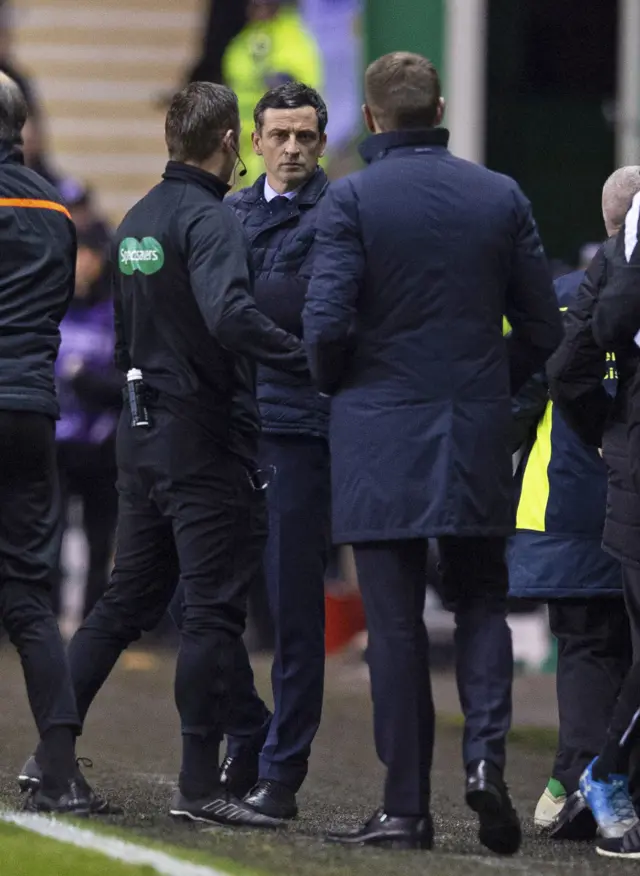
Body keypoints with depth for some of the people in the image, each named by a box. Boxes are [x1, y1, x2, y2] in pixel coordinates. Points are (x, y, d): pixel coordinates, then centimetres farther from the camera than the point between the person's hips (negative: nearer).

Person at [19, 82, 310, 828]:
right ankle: (199, 786, -3)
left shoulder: (137, 221, 12)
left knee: (127, 599, 14)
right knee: (213, 607, -3)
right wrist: (312, 361, -30)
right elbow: (231, 316, -31)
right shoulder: (210, 221, -15)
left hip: (141, 431, 8)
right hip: (204, 437, -8)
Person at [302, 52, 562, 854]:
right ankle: (485, 753, -9)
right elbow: (542, 327, 4)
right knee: (480, 605, 14)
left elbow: (326, 320, -14)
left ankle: (407, 808, 4)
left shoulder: (353, 200, -8)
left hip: (381, 435, -2)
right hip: (478, 433, 3)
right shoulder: (501, 197, 3)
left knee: (396, 625, 2)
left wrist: (334, 383, 6)